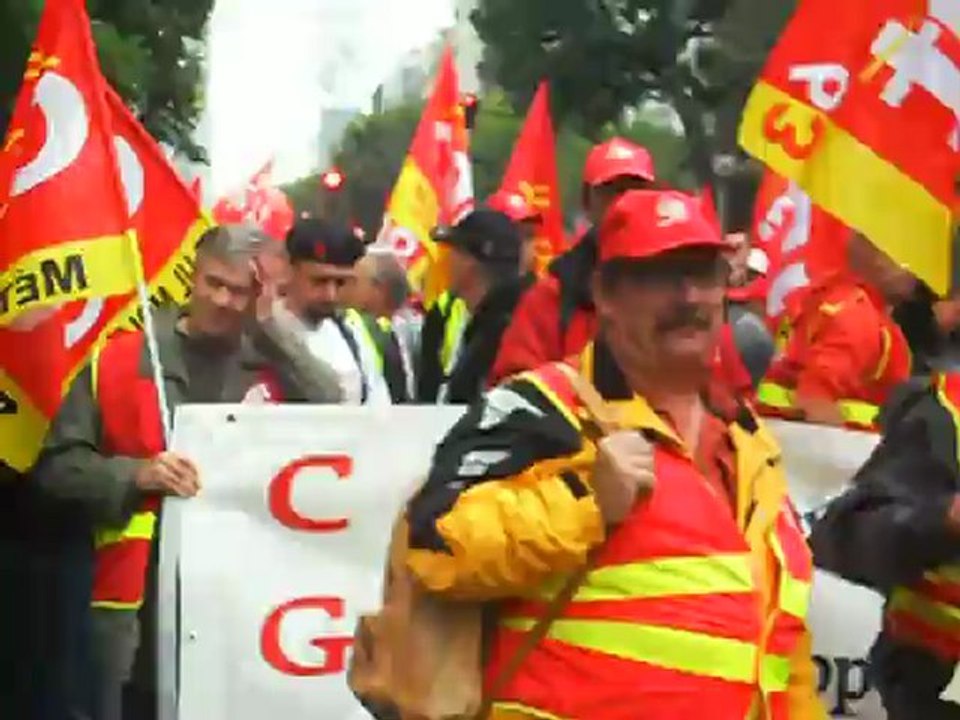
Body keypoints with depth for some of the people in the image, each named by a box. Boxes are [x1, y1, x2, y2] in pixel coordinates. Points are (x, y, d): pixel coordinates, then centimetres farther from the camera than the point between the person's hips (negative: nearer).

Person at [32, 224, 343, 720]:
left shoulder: (275, 364, 9)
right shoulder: (120, 360, 3)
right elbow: (58, 464, 1)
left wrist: (269, 327, -7)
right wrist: (134, 474, -17)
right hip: (138, 597, -1)